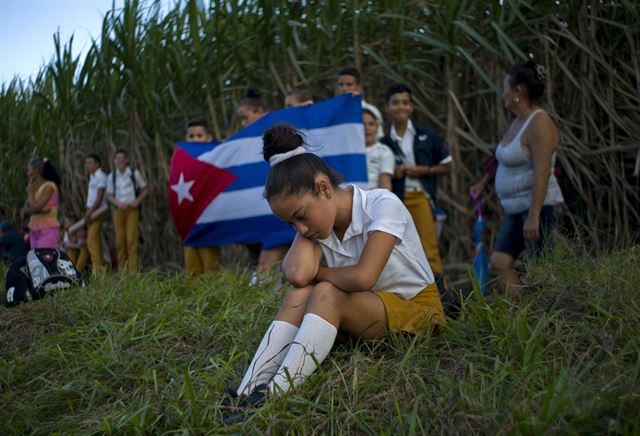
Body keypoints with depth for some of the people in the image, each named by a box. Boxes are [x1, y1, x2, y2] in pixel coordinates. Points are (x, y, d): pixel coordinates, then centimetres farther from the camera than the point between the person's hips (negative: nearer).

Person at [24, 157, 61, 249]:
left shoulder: (49, 186, -11)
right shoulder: (34, 187, 13)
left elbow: (35, 207, -17)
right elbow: (26, 208, 6)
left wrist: (30, 192, -2)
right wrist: (40, 209, -13)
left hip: (48, 230, -8)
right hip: (34, 230, 8)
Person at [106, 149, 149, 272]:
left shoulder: (135, 174, 2)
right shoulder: (112, 176, 9)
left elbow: (145, 189, 8)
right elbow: (110, 196, 10)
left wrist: (138, 200, -9)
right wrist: (118, 203, -10)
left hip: (132, 210, -3)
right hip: (119, 210, 3)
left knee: (131, 240, -11)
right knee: (120, 241, 2)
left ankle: (133, 270, -11)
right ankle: (121, 270, 9)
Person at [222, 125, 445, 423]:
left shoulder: (382, 204, -20)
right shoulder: (316, 221, -3)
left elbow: (363, 277, -31)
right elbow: (297, 274, -25)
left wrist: (317, 273, -14)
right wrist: (303, 222, -16)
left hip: (417, 309, -5)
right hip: (366, 314, 6)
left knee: (326, 293, -31)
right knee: (300, 294, -23)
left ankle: (270, 399, -40)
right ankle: (246, 396, -33)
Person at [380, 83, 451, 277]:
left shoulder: (427, 135, 7)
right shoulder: (384, 142, 8)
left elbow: (446, 166, 11)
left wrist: (424, 170, -5)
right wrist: (392, 174, -4)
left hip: (420, 197, -2)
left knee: (429, 250, -10)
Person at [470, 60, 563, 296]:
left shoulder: (539, 123, -15)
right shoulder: (518, 121, 14)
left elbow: (542, 172, -23)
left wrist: (534, 215, -28)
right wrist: (484, 182, 39)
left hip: (537, 205, -10)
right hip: (516, 207, 10)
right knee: (499, 262, 4)